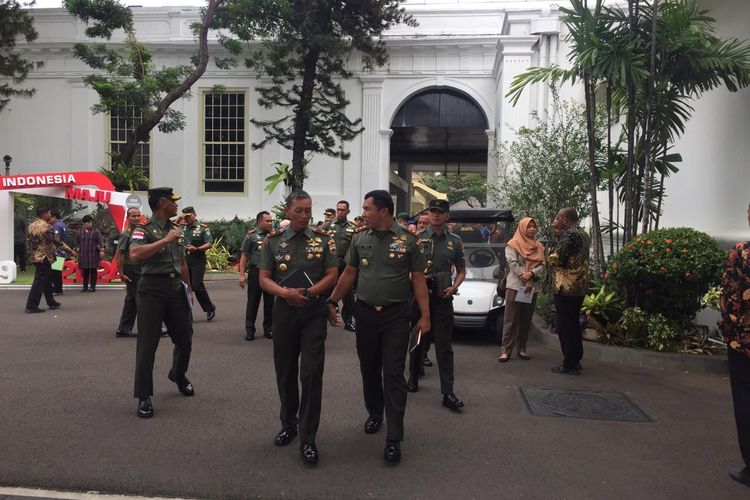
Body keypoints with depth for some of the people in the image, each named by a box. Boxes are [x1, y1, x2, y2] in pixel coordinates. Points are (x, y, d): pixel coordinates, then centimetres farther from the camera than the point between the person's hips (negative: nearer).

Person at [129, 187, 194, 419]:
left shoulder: (178, 230, 14)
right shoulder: (143, 230, -7)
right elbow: (134, 254, -27)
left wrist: (188, 289, 20)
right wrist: (165, 240, -23)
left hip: (176, 288, 6)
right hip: (152, 288, -6)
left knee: (185, 338, 13)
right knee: (147, 344, -1)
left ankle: (178, 375, 40)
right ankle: (144, 397, 10)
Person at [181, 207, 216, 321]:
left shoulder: (203, 228, -1)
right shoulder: (182, 229, 13)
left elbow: (210, 244, -8)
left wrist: (196, 249, -22)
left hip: (198, 262, -5)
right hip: (184, 261, 5)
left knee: (197, 286, -10)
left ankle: (210, 308, 9)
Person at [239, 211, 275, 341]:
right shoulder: (251, 236, -2)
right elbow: (244, 256, -1)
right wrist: (242, 274, -7)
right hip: (255, 272, -3)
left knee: (269, 303, 9)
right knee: (253, 302, 3)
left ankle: (268, 329, 20)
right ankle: (249, 330, 11)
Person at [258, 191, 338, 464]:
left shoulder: (323, 240, 1)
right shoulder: (273, 241, 4)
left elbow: (332, 275, -2)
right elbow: (264, 279, 2)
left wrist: (306, 293, -16)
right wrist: (285, 292, -18)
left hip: (314, 312, -2)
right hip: (284, 311, 2)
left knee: (312, 374, -6)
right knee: (285, 372, 12)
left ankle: (308, 439, 2)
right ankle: (288, 424, 32)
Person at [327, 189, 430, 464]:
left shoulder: (408, 240, -4)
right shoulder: (359, 238, 4)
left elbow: (418, 278, -1)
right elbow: (349, 273, 11)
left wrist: (424, 315, -5)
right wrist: (332, 302, 7)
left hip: (396, 316, -3)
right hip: (365, 313, 4)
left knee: (393, 375, -3)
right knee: (369, 369, 15)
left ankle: (394, 439, 2)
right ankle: (375, 413, 39)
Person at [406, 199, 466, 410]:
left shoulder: (455, 242, 6)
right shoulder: (418, 238, 2)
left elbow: (461, 271, 12)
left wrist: (454, 287, -5)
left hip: (442, 298, 0)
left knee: (444, 345, -1)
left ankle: (448, 393, 0)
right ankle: (413, 377, 32)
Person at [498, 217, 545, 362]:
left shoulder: (538, 246, 14)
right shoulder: (513, 244, -1)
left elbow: (541, 265, 4)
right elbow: (512, 263, -10)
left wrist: (531, 274, -15)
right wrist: (525, 279, -16)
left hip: (532, 287, 5)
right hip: (515, 286, -5)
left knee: (526, 320, 8)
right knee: (511, 320, -5)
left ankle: (521, 348, 15)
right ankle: (505, 350, -5)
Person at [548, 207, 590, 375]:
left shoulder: (569, 234, -15)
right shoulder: (583, 234, 14)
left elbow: (555, 259, -17)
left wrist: (549, 259, 3)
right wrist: (558, 234, 12)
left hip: (566, 287, -9)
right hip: (579, 287, 9)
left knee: (565, 326, -3)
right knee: (573, 324, 17)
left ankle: (569, 365, 1)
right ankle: (575, 360, 24)